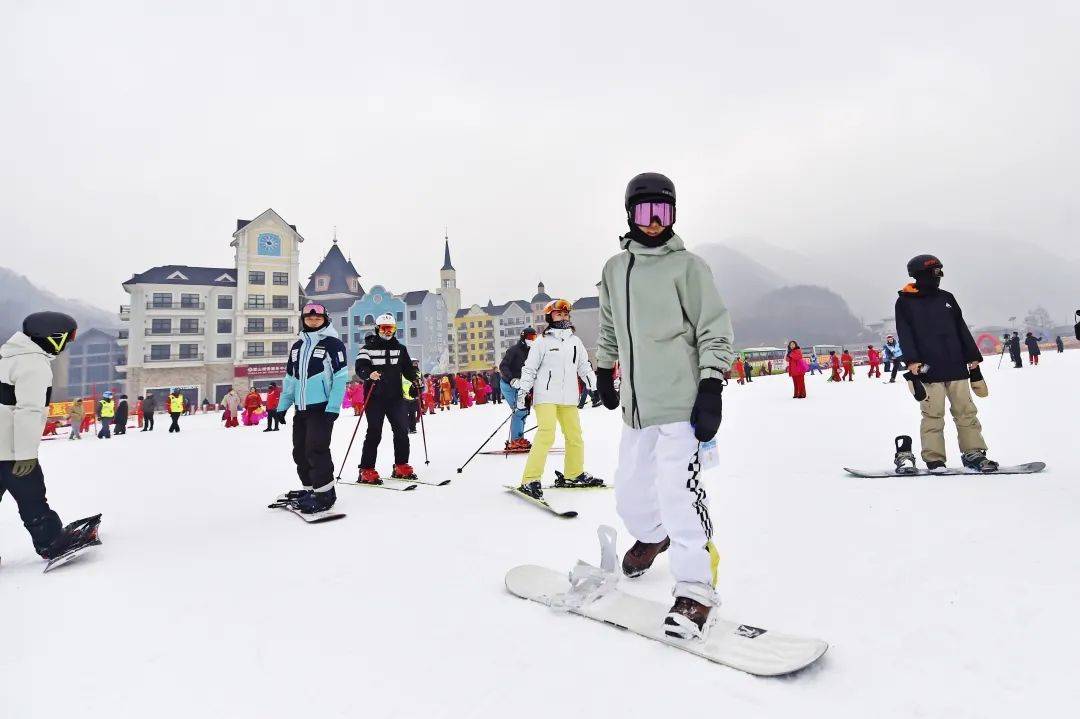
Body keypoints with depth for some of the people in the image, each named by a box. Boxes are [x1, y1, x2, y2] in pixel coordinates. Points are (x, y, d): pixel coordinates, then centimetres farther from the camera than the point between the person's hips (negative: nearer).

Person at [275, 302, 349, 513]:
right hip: (301, 408, 7)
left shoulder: (333, 344, -4)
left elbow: (341, 377, -10)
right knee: (300, 452, 10)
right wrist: (282, 406, 13)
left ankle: (325, 493, 0)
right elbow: (290, 379, 19)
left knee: (316, 449, -11)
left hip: (322, 407, -7)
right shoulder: (297, 347, 16)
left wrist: (333, 407, -17)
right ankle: (309, 488, 24)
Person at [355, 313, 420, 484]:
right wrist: (369, 374, -32)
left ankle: (401, 467, 17)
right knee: (374, 433, -5)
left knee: (402, 431, 5)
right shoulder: (368, 347, 1)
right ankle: (367, 471, 2)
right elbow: (360, 367, -11)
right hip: (375, 397, -4)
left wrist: (415, 378, -4)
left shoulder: (400, 348, 15)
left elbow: (407, 368, 16)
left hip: (396, 396, 4)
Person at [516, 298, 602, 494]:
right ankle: (530, 481, -14)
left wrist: (596, 385, 13)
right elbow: (529, 368, 3)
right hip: (546, 395, -5)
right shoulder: (542, 341, 2)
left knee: (575, 436, 10)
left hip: (569, 398, 6)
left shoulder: (576, 341, 16)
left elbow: (584, 367, 21)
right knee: (546, 435, -17)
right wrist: (522, 390, -2)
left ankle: (573, 474, 27)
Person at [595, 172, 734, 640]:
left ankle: (696, 588, 2)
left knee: (677, 488, -14)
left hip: (680, 401, -5)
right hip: (636, 403, 6)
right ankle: (652, 537, 46)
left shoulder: (688, 265, -2)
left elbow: (715, 328, -5)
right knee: (630, 491, 15)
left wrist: (711, 386, -13)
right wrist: (603, 371, 27)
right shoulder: (614, 269, 13)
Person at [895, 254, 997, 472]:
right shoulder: (905, 302, 2)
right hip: (929, 370, -5)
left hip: (956, 367, 5)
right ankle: (934, 460, 3)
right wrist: (912, 360, -16)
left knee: (966, 411, 7)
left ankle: (973, 454, 16)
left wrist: (972, 357, 14)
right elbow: (904, 334, -6)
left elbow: (962, 330, 18)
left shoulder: (947, 298, 16)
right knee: (933, 415, -3)